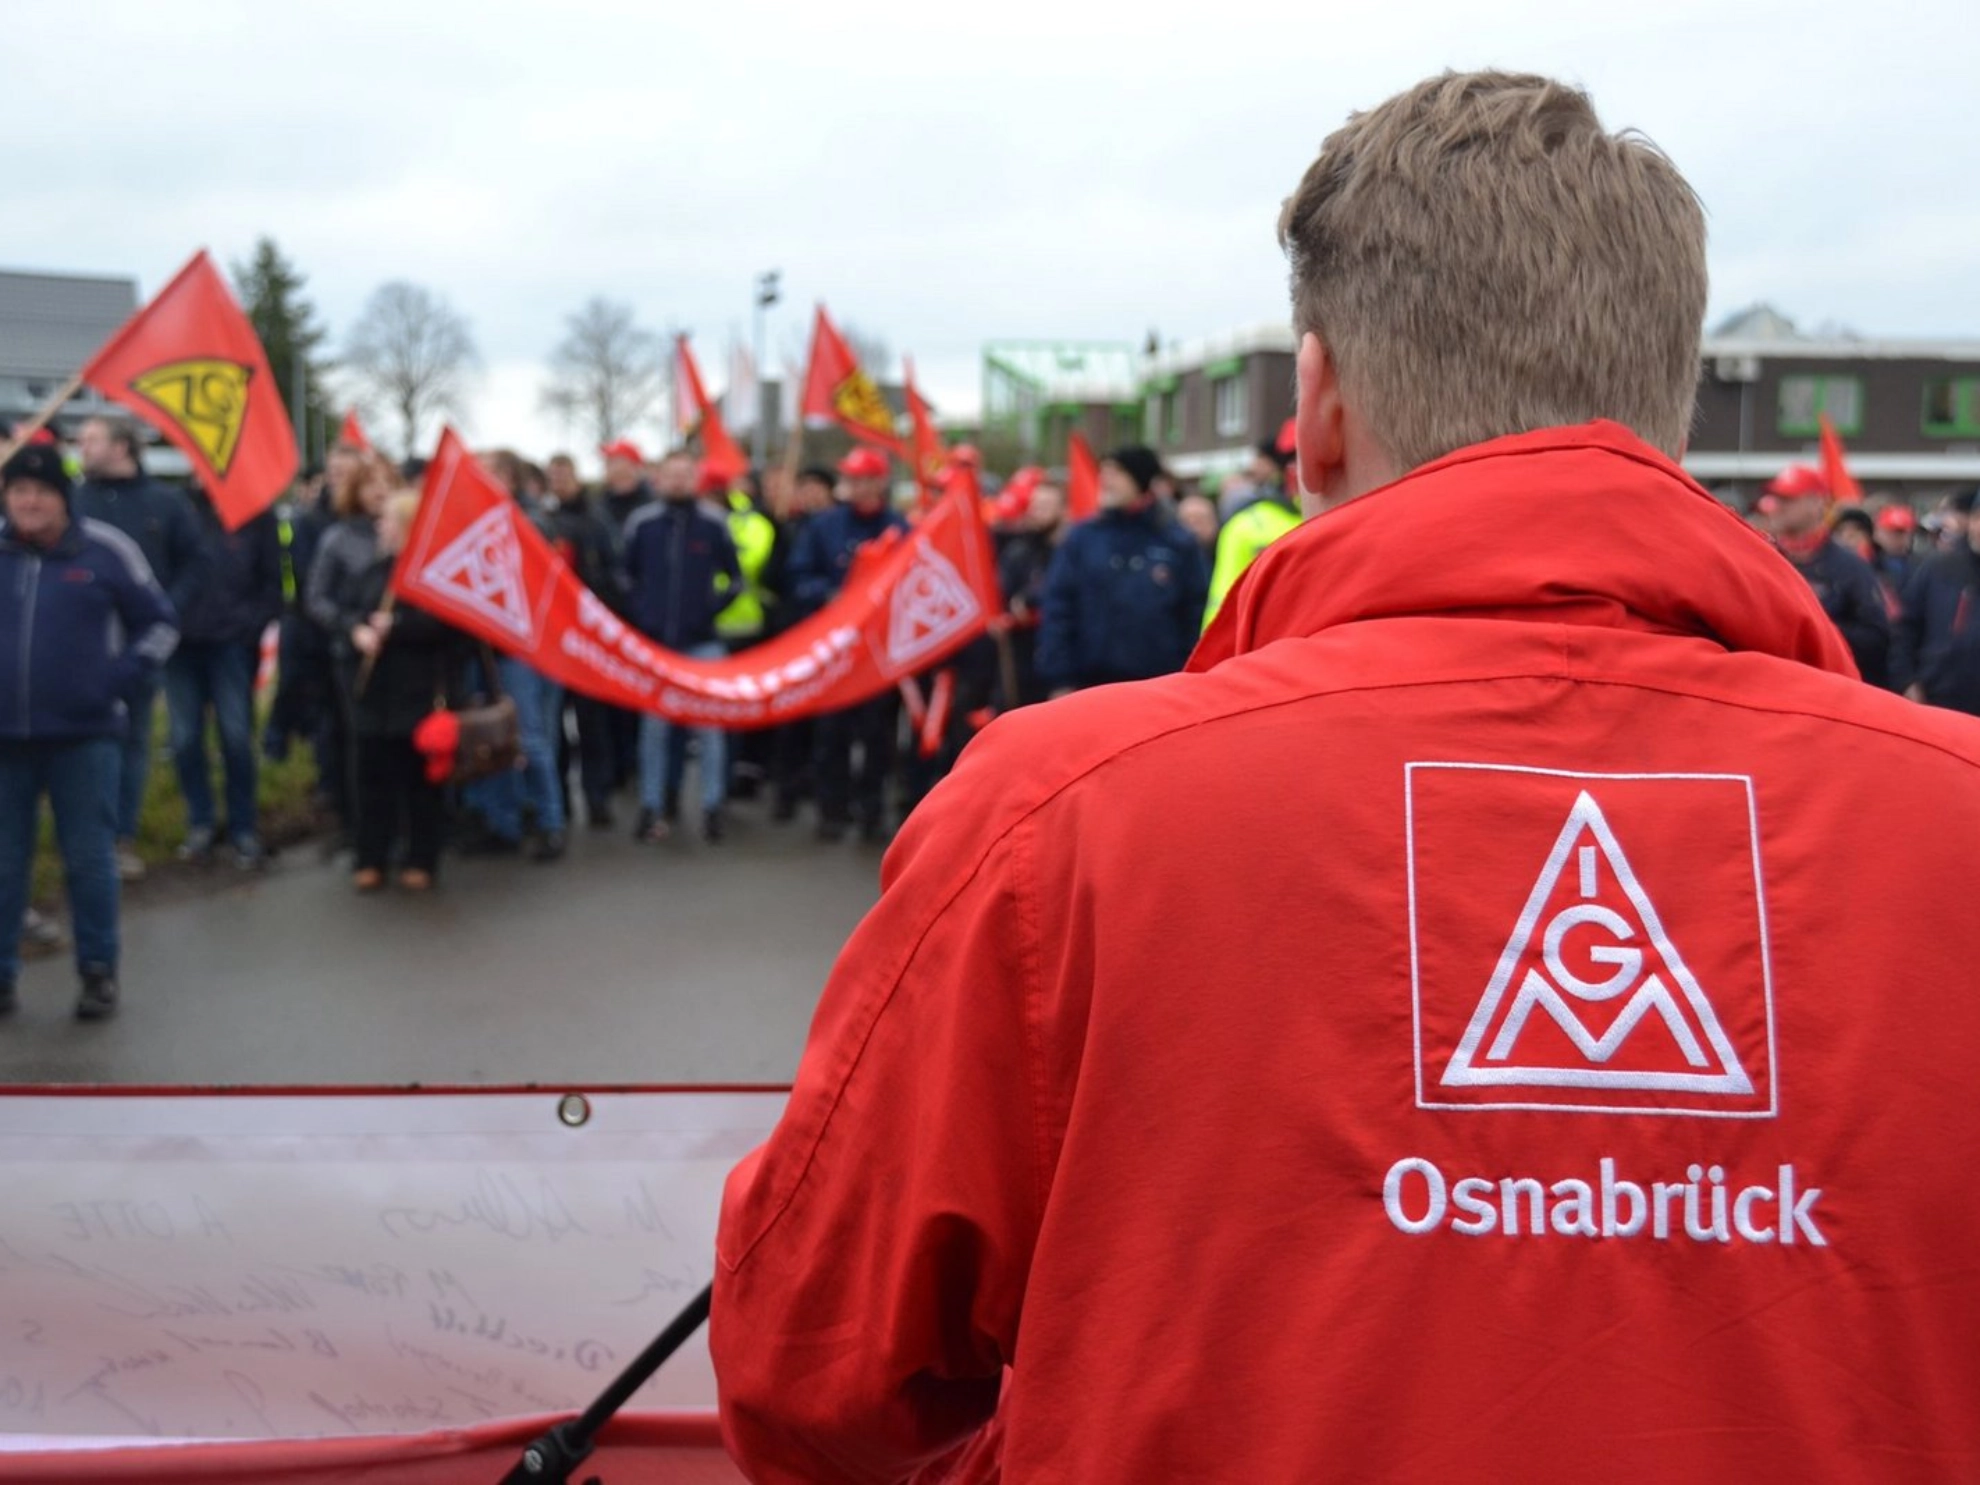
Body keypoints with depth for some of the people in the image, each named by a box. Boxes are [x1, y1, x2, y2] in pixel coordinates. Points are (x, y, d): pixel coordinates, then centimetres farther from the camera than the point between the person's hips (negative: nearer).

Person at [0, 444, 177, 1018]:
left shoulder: (107, 550, -3)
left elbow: (159, 623, 6)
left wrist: (125, 676, -7)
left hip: (84, 734, -2)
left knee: (90, 859, 4)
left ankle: (99, 971, 15)